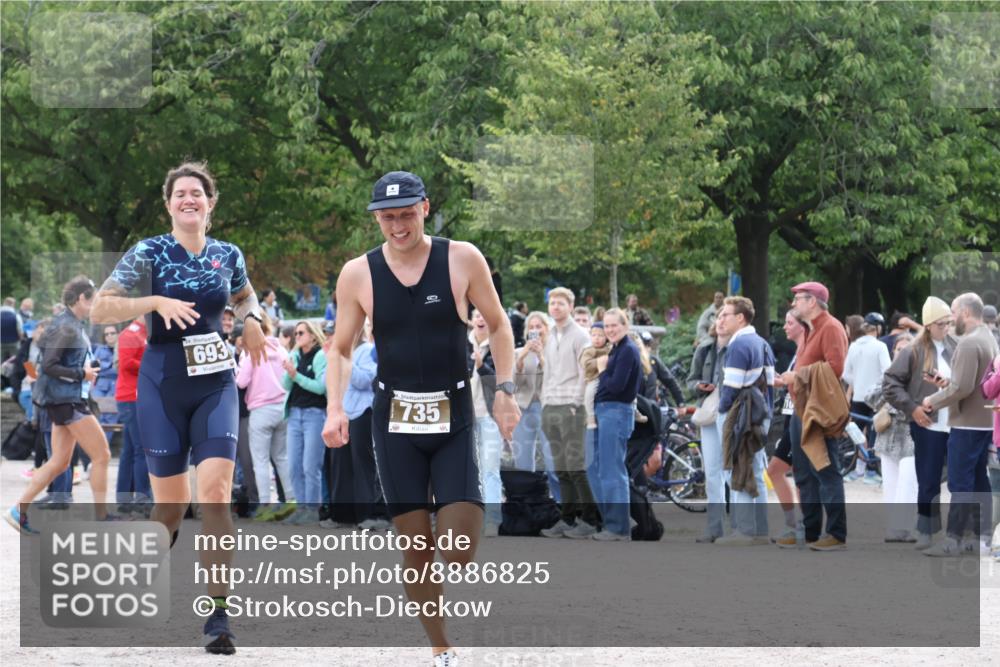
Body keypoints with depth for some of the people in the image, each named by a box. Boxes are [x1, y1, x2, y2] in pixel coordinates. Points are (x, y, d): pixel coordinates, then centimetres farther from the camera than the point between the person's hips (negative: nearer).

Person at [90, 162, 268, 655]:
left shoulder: (228, 255, 7)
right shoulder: (148, 253, -4)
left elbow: (244, 296, 28)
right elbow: (100, 309, -9)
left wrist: (252, 318, 6)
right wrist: (157, 302, -22)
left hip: (216, 386, 2)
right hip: (162, 387, -2)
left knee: (215, 492, -15)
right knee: (171, 503, 3)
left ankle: (218, 613, -13)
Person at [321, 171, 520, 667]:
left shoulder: (462, 260, -4)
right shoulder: (358, 274, -1)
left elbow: (498, 326, 7)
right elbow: (340, 348, 7)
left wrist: (504, 391, -3)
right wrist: (335, 408, -8)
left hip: (455, 419, -1)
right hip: (395, 418, 1)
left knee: (459, 552, -12)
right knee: (416, 545, 0)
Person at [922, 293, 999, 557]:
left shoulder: (968, 343, -18)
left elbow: (963, 388, -23)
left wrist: (933, 401, -11)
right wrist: (948, 383, 9)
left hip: (967, 424, -10)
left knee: (960, 483, -7)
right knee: (979, 481, 13)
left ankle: (953, 540, -6)